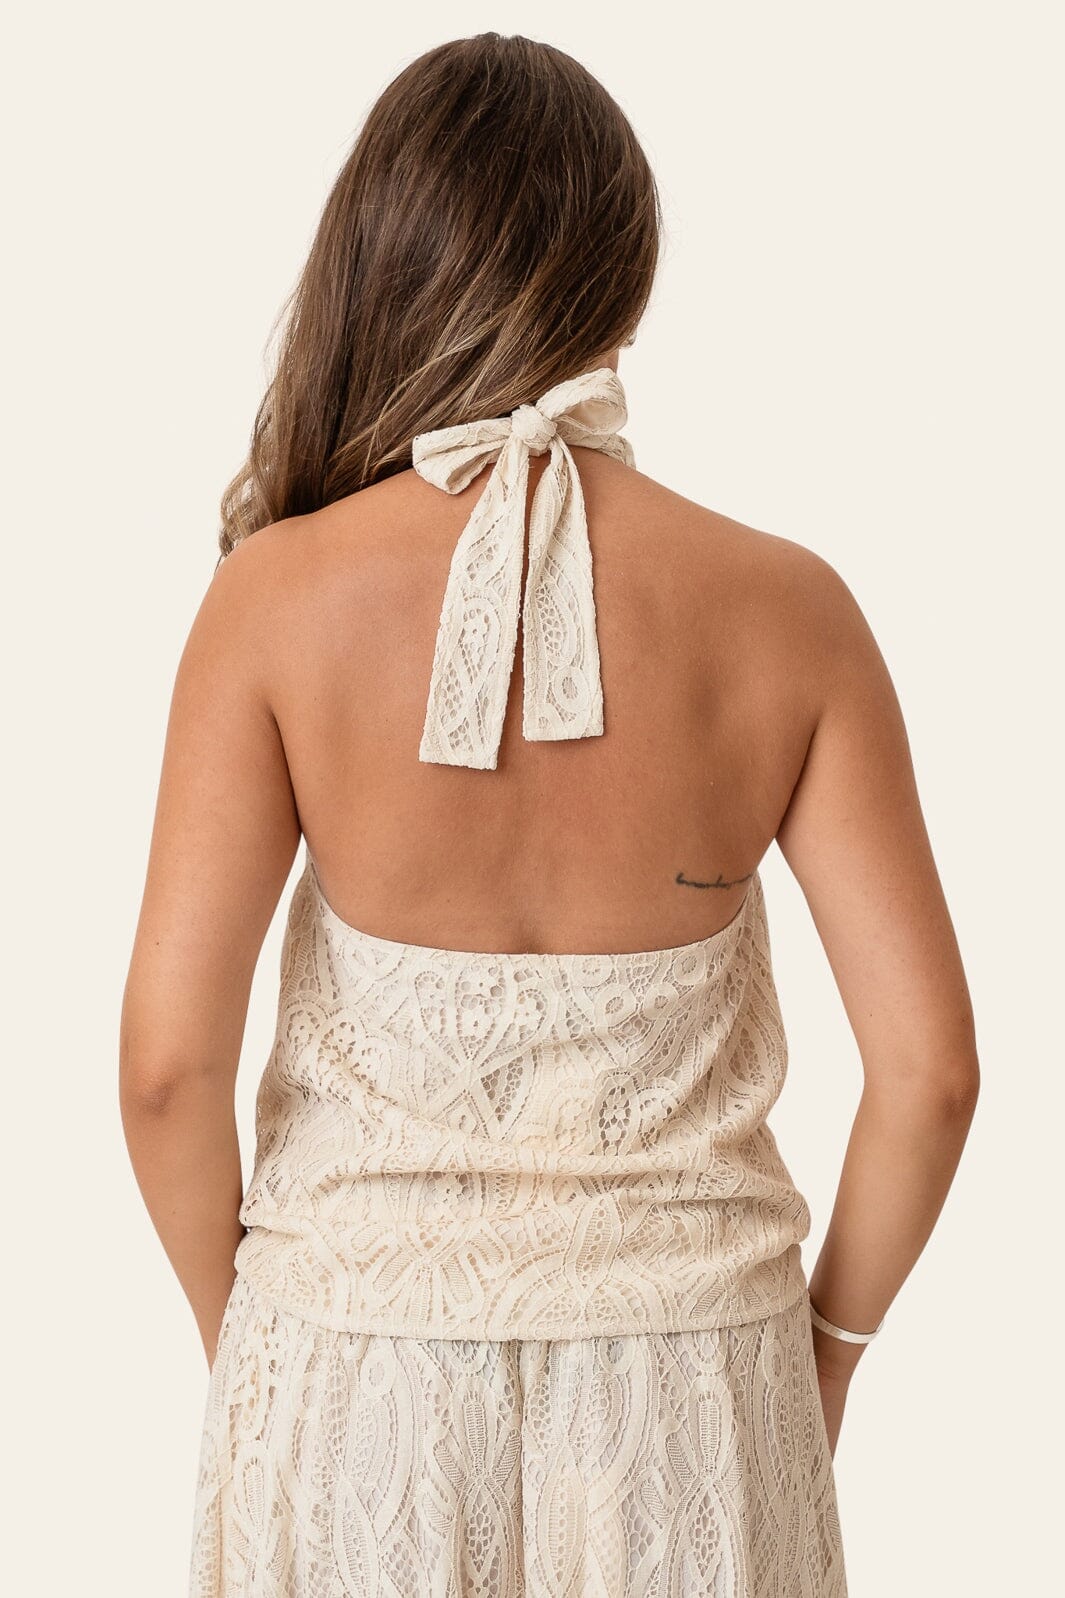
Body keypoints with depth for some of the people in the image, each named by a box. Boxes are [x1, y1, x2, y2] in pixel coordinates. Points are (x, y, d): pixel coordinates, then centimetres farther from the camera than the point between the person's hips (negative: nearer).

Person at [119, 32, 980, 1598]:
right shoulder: (786, 610, -11)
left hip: (362, 1367, 0)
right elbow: (929, 1066, -11)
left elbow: (169, 1062, -14)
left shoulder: (280, 598, -14)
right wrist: (832, 1332, 6)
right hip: (683, 1388, 1)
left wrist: (234, 1321, 4)